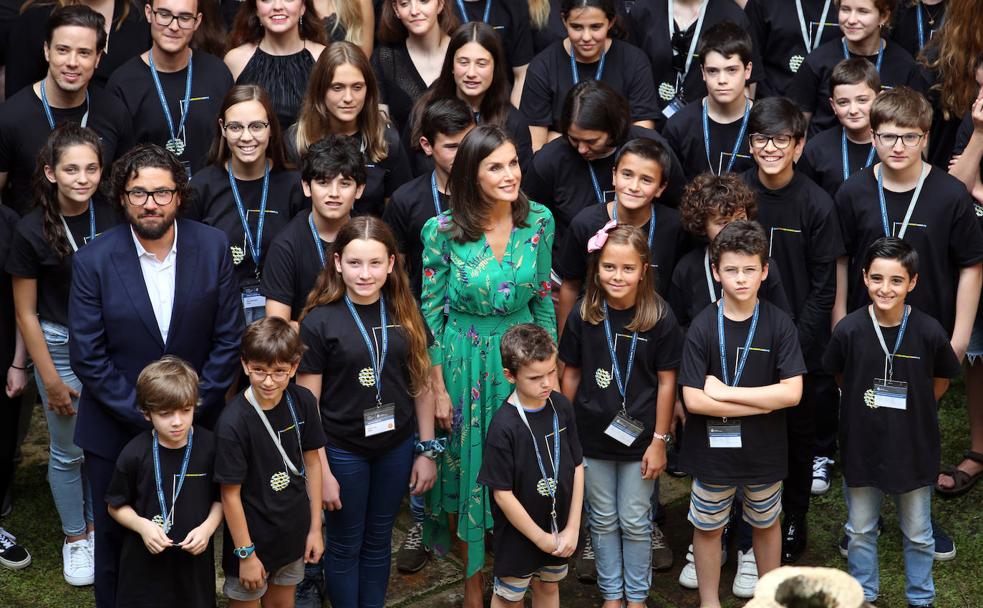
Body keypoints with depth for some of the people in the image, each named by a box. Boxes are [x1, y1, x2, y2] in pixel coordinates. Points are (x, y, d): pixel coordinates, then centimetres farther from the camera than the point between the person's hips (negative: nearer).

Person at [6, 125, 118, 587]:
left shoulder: (113, 217, -9)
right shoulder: (32, 231, -16)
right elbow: (26, 313, -9)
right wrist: (50, 379, -8)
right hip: (60, 346, -2)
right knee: (68, 451, 10)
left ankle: (98, 524, 35)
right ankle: (75, 538, 30)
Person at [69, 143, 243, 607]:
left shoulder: (212, 247, -7)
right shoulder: (93, 261, -11)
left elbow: (228, 337, -3)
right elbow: (87, 357, -11)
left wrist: (193, 410, -10)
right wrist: (146, 418, -15)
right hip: (116, 431, -1)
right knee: (116, 544, 13)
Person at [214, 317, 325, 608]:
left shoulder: (302, 401, -10)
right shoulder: (233, 422, -26)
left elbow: (312, 462, 2)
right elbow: (230, 494, -18)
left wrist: (315, 528, 4)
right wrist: (246, 554, -13)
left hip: (293, 535, 5)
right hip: (253, 538, -5)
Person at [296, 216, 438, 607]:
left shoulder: (405, 315, -1)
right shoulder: (320, 321, -13)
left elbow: (421, 386, 5)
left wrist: (427, 451, 4)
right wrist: (321, 471, -12)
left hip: (396, 447, 3)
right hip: (343, 452, -3)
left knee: (378, 542, 16)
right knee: (345, 545, 11)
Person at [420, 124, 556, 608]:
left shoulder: (539, 220, -6)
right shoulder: (442, 231, -14)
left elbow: (543, 300, 5)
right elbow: (430, 314, -6)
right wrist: (439, 389, -6)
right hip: (465, 363, -2)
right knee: (468, 472, 9)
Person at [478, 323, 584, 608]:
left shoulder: (562, 407, -8)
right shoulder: (504, 426, -25)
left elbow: (577, 467, -1)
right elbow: (502, 494, -21)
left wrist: (572, 528, -6)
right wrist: (541, 538, -13)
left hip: (559, 529, 5)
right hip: (520, 534, -5)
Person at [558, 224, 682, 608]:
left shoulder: (660, 318, -13)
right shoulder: (583, 316, -7)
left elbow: (666, 381, -7)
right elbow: (571, 375, 2)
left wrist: (659, 440, -7)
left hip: (639, 436, -2)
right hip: (592, 436, 2)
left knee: (635, 522, 10)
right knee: (603, 520, 14)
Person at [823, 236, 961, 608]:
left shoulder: (929, 332, -17)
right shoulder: (849, 330, -16)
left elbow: (941, 380, 2)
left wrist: (911, 410, 0)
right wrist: (867, 405, 0)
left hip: (913, 449, -1)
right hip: (862, 447, 1)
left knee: (917, 534, 17)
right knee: (860, 531, 17)